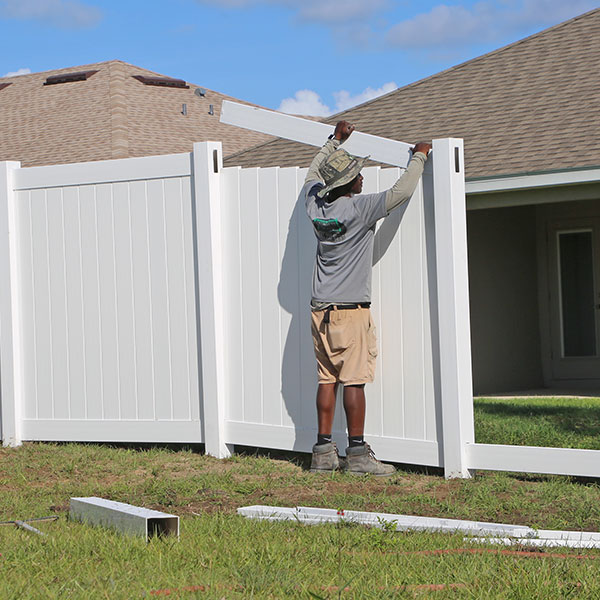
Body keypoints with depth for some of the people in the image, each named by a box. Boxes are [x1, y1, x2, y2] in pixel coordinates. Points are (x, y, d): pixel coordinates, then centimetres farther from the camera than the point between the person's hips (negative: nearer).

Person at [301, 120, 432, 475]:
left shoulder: (315, 204, 3)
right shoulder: (359, 209, -13)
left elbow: (313, 175, 25)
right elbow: (401, 192, -14)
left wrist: (336, 142, 33)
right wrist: (419, 158, 1)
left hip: (321, 309, 6)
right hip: (351, 309, -6)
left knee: (327, 379, 7)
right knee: (354, 381, -5)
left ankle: (324, 452, 7)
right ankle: (357, 454, -5)